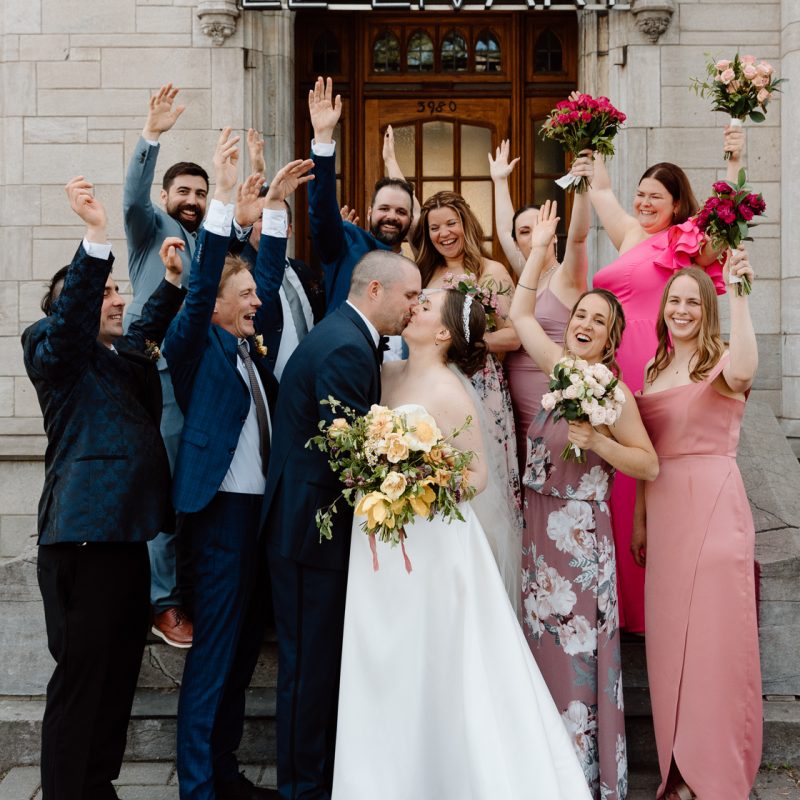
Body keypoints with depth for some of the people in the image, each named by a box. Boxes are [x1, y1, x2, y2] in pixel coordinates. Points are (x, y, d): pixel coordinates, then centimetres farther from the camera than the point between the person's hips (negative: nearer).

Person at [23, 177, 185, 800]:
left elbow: (150, 326, 35)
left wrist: (174, 280, 16)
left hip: (129, 534, 8)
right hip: (84, 535, -8)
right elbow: (72, 316, -20)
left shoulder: (126, 352, 19)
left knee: (119, 676, 14)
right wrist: (96, 236, -31)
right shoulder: (51, 347, -1)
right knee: (81, 675, -2)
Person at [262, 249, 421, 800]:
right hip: (314, 530, -10)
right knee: (311, 665, 3)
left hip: (319, 522, 10)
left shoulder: (345, 337, 13)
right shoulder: (346, 349, -20)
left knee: (328, 660, 18)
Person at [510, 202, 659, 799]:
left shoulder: (614, 394, -11)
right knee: (545, 649, 15)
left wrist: (598, 441, -23)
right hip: (540, 531, 7)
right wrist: (538, 250, 12)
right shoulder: (560, 371, 5)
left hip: (581, 536, -7)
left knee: (579, 654, 1)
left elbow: (650, 465, -11)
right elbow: (522, 314, 14)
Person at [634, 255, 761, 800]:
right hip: (663, 510, 6)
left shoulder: (721, 359, -1)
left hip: (714, 505, -6)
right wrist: (640, 518, 13)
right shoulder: (654, 371, 16)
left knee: (715, 633, -3)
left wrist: (738, 294, -28)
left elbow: (744, 372, -28)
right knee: (669, 636, 9)